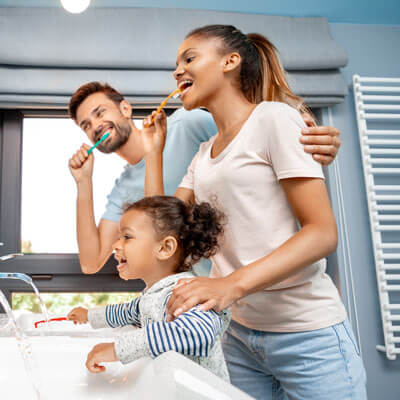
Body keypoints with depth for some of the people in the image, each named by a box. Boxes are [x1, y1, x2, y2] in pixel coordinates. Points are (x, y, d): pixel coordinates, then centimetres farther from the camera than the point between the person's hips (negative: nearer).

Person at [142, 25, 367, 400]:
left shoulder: (273, 117, -9)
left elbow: (323, 233, -17)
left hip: (306, 336, -6)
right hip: (241, 333, 7)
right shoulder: (204, 154, 13)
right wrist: (153, 152, 9)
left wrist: (233, 283, -29)